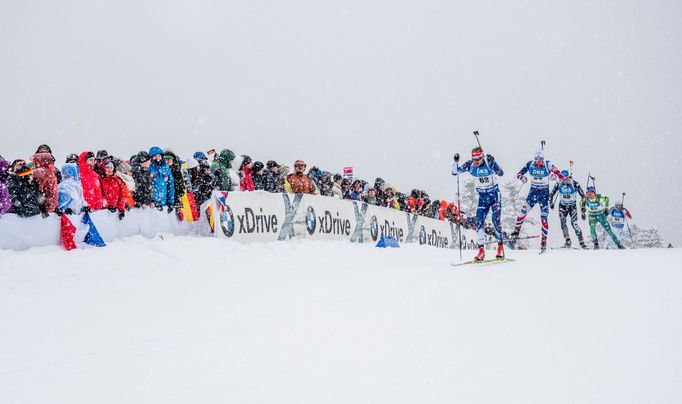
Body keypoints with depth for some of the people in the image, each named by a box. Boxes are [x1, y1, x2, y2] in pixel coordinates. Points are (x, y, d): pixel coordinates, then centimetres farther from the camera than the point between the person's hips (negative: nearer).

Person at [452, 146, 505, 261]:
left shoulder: (489, 161, -16)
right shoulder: (470, 165, -9)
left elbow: (500, 173, -21)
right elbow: (455, 172, -8)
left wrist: (493, 163, -34)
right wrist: (456, 161, -25)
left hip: (494, 194, -3)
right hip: (482, 196, 3)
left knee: (495, 220, -13)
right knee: (479, 222, -7)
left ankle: (500, 247, 0)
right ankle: (481, 249, -2)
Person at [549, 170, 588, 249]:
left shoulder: (574, 184, -18)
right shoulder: (558, 184, -11)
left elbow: (582, 195, -9)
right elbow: (551, 194, 4)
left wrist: (583, 206, -10)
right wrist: (551, 202, -10)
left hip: (573, 206, -3)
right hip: (562, 206, 3)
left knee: (574, 223, -14)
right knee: (563, 223, -13)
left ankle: (582, 243, -9)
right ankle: (567, 241, -9)